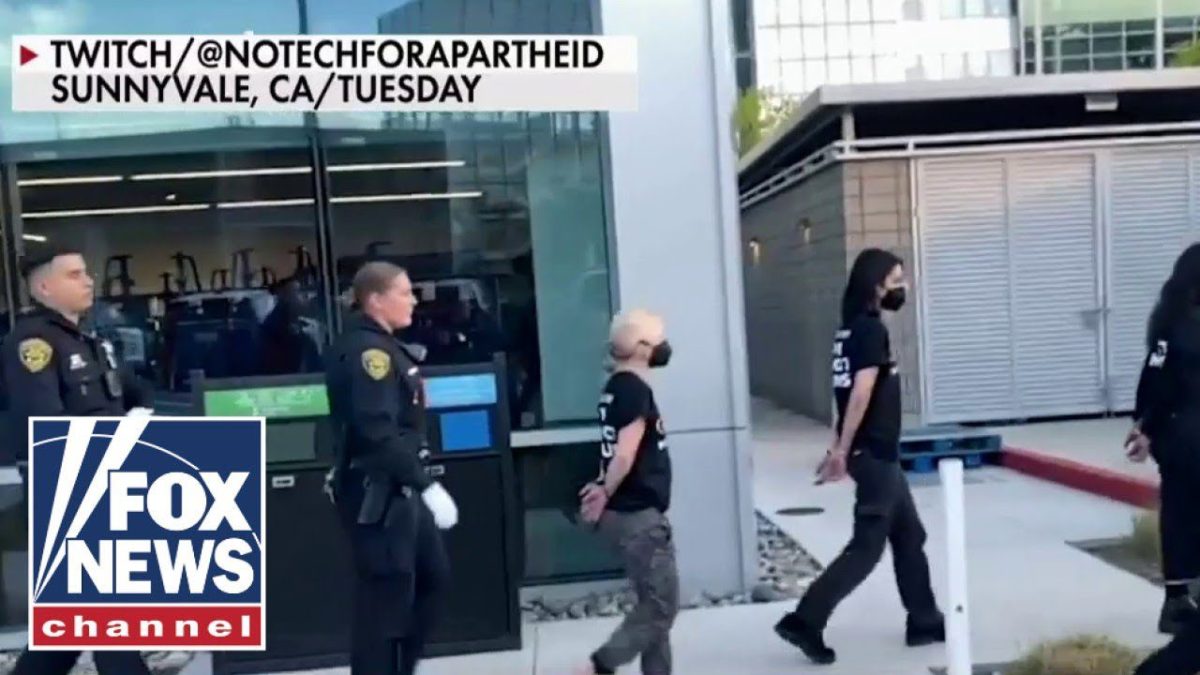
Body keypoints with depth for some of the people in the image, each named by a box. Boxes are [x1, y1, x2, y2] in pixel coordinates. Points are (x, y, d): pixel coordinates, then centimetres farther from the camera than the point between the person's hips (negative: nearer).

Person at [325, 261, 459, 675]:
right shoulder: (366, 351, -19)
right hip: (375, 493, -10)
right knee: (386, 595, -2)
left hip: (396, 488, 11)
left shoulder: (380, 346, 13)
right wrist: (428, 486, -28)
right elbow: (379, 433, -28)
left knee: (432, 575, 19)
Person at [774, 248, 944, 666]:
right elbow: (862, 391, -23)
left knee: (910, 537, 17)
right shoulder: (871, 329, -15)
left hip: (879, 452, 10)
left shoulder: (853, 328, 13)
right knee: (866, 548, -4)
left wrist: (842, 450, 15)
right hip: (874, 454, -10)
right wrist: (842, 450, -21)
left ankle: (925, 623, 28)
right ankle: (804, 621, -1)